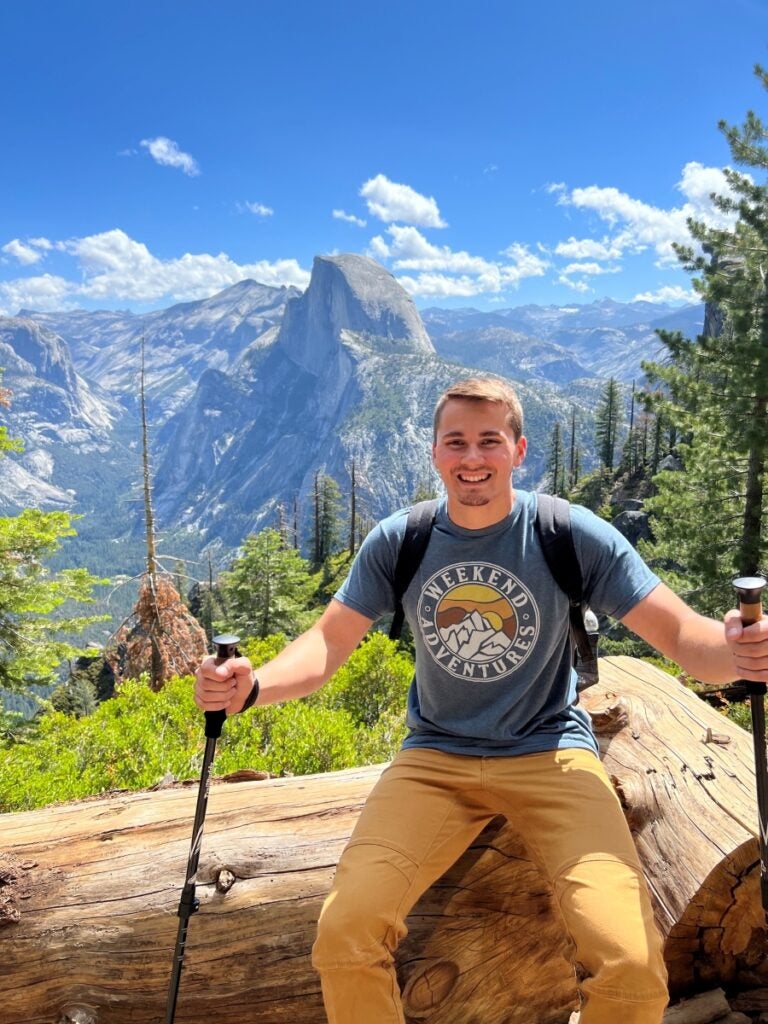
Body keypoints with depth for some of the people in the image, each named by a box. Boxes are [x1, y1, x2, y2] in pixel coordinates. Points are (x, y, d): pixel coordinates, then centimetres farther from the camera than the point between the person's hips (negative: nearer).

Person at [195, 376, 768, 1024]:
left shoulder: (571, 534, -10)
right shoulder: (399, 541, -4)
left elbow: (679, 631, -11)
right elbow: (330, 641, -3)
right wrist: (252, 687, -24)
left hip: (550, 752, -1)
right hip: (435, 757, 2)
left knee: (633, 965, -20)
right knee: (342, 935, -18)